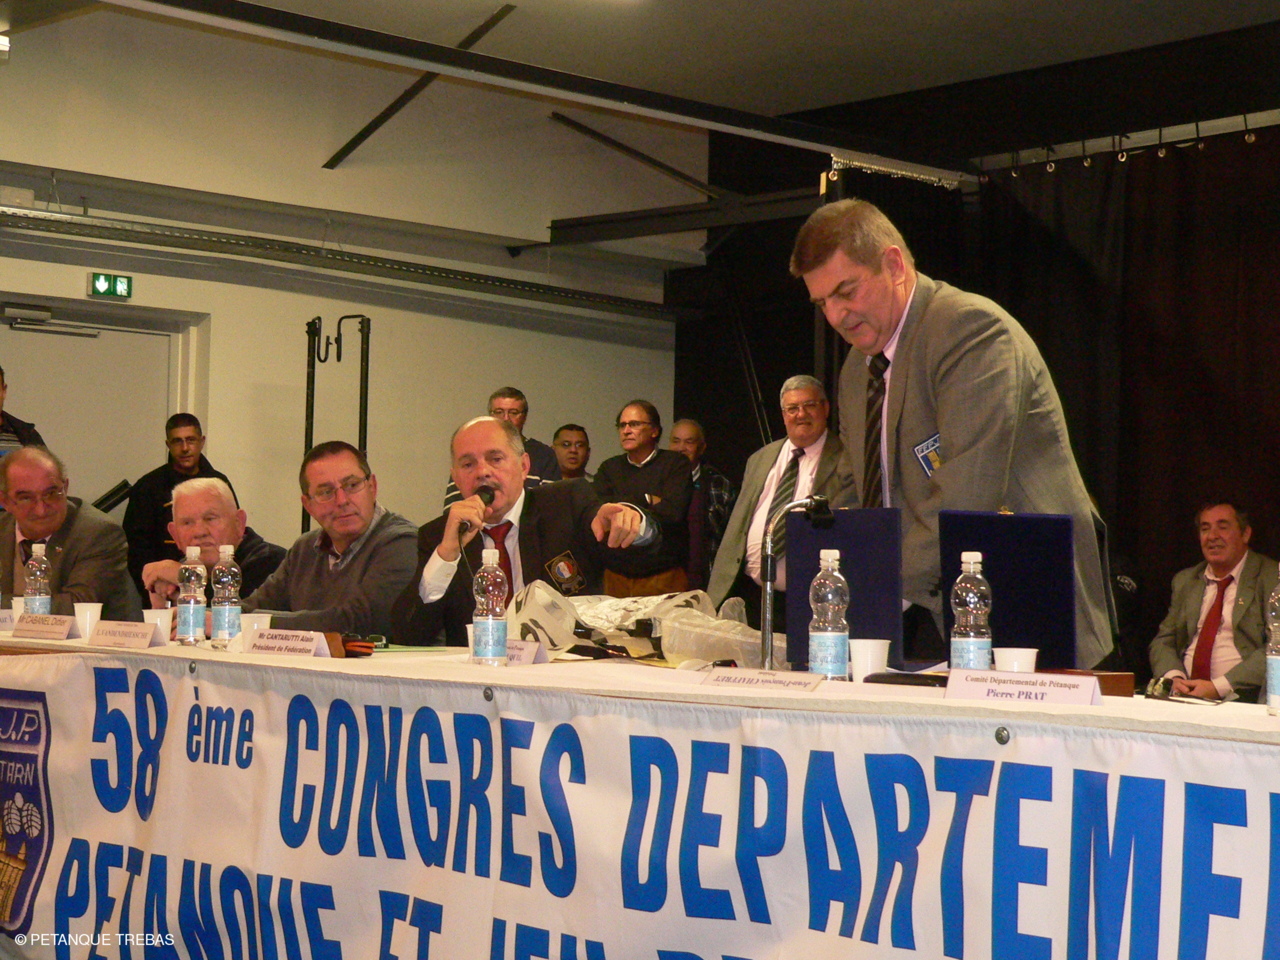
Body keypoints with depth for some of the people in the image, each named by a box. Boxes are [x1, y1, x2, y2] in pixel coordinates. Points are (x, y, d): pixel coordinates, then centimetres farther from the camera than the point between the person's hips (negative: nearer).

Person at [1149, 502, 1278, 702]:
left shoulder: (1271, 577, 2)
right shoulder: (1184, 581, 20)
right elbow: (1164, 640, 19)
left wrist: (1218, 687, -15)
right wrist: (1174, 677, -5)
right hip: (1185, 693, 5)